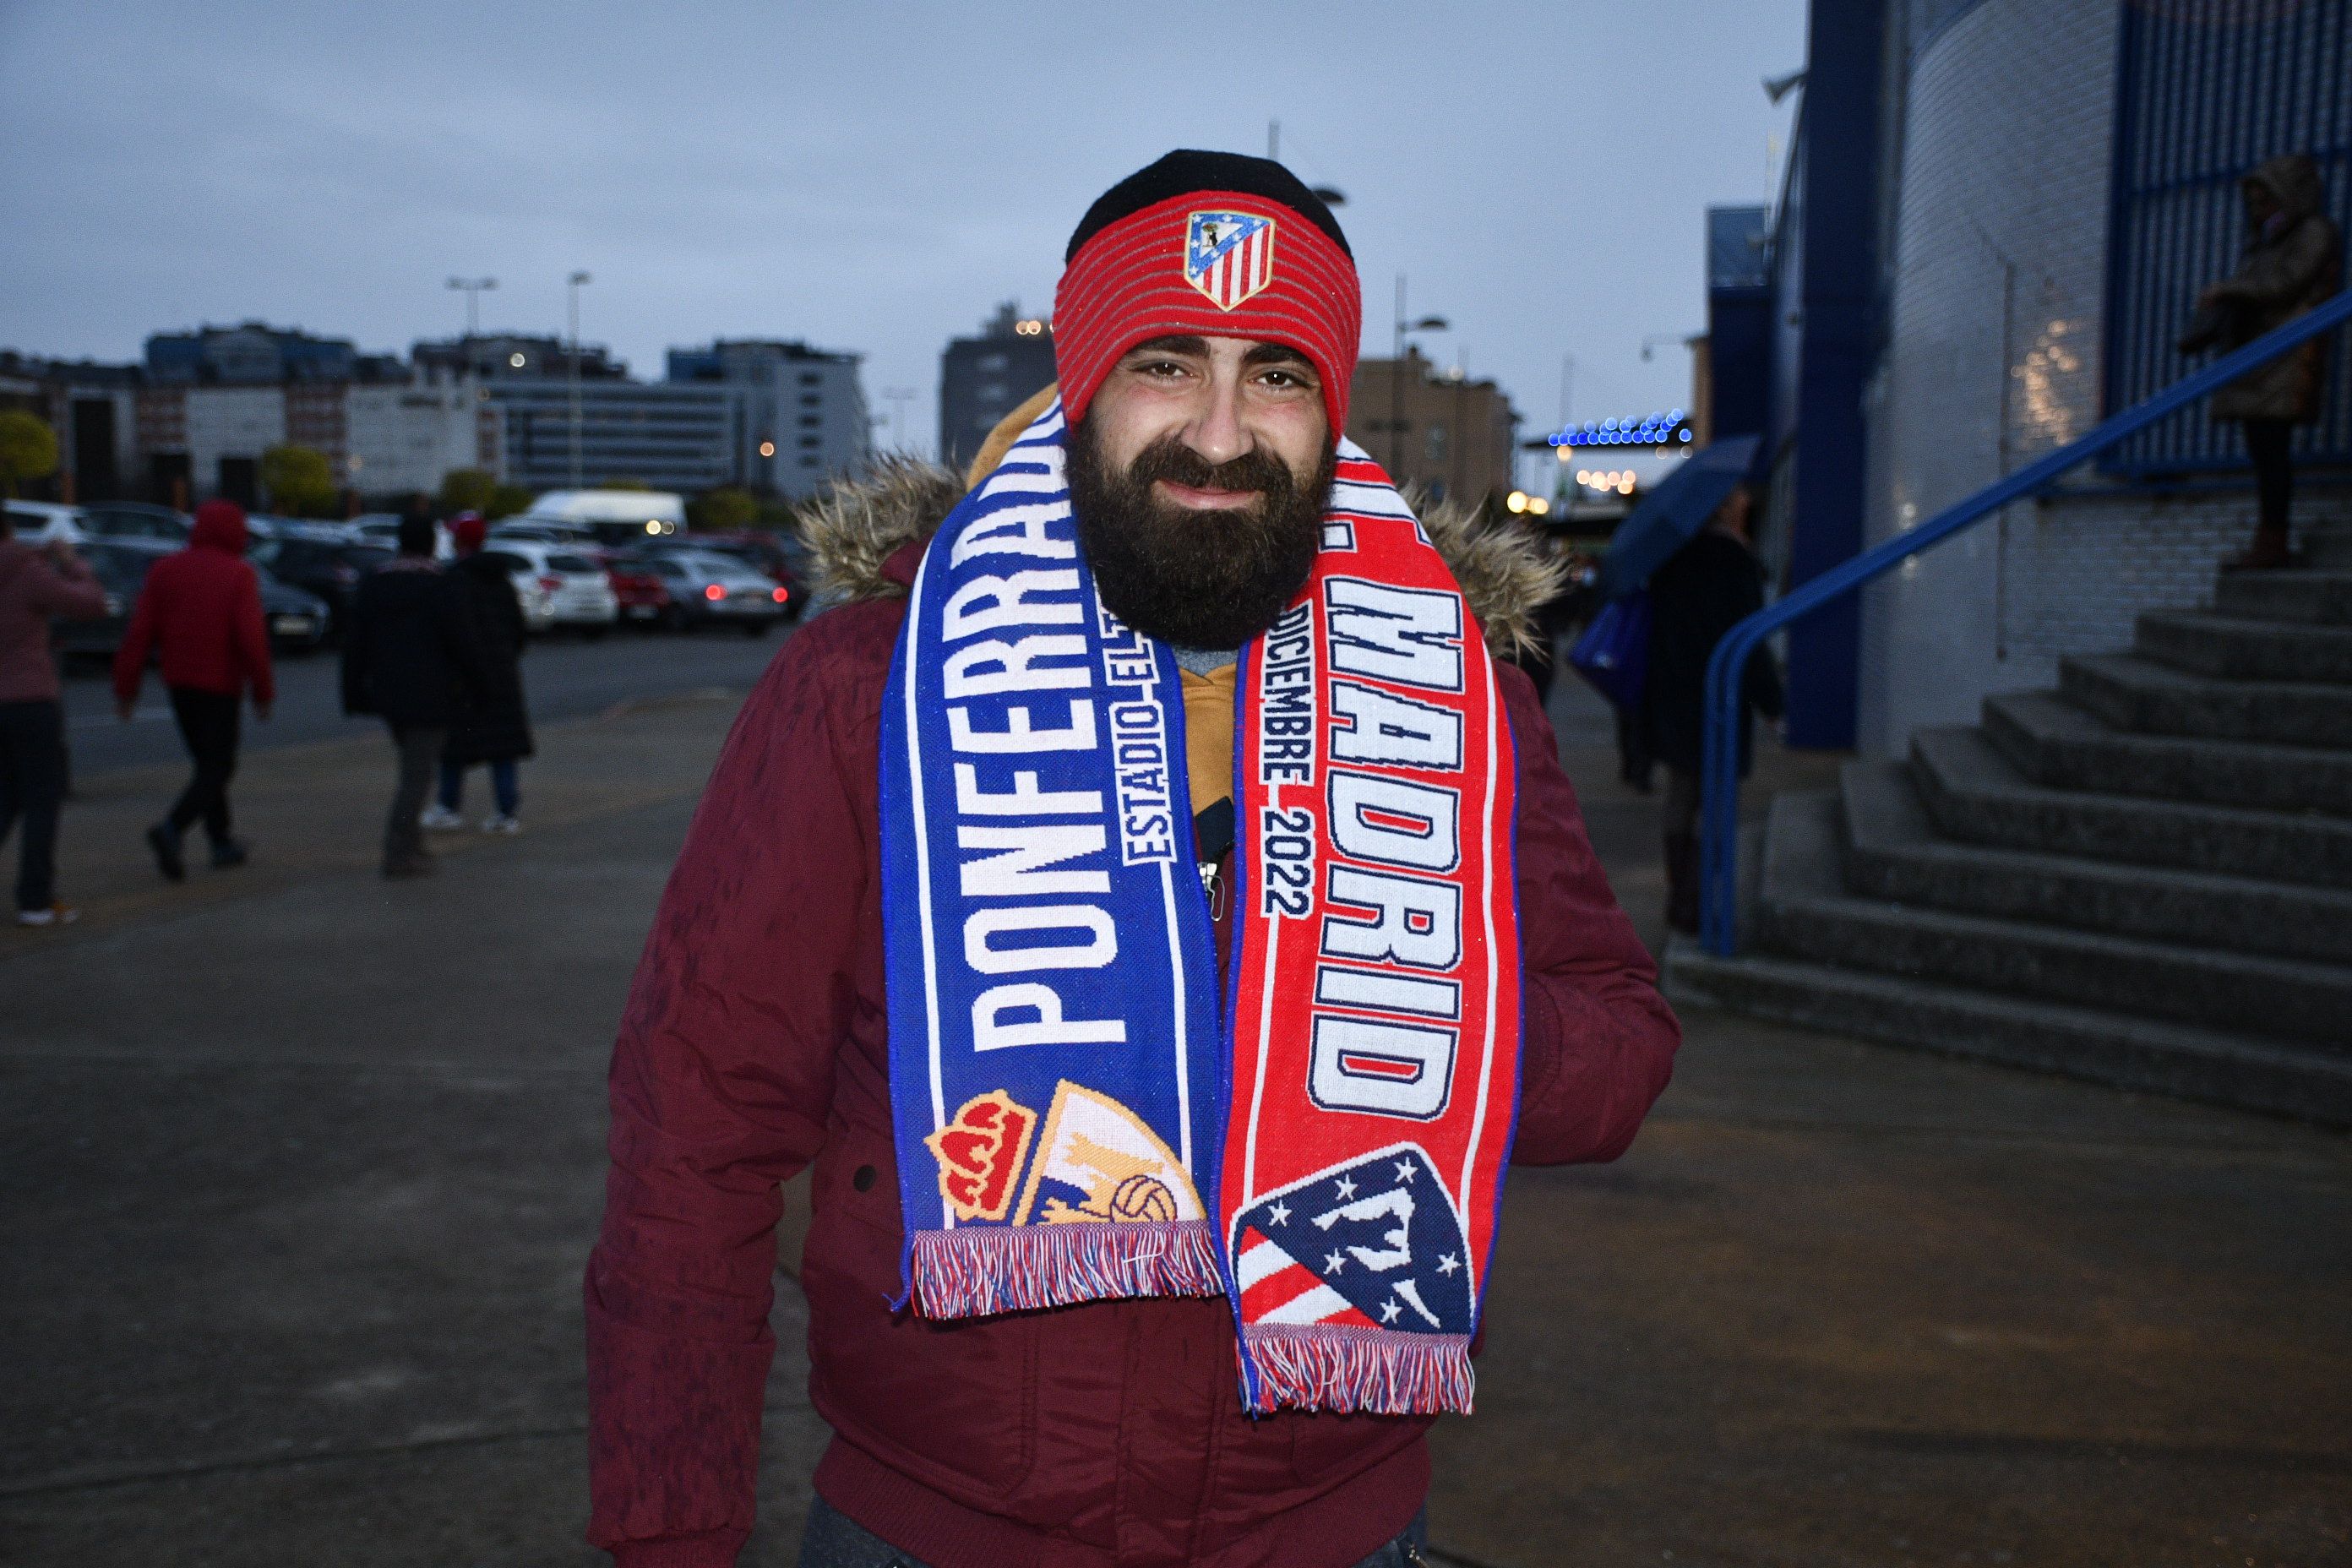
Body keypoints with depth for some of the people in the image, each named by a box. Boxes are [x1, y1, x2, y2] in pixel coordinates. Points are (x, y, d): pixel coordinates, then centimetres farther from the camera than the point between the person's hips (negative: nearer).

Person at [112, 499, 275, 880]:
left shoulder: (165, 569, 3)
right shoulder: (238, 574, -10)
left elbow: (140, 631, -2)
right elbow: (251, 636, -18)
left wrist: (126, 687, 0)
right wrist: (263, 689, -9)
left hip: (178, 681, 5)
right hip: (220, 683, -5)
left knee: (207, 762, 19)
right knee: (217, 769, -1)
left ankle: (221, 841, 24)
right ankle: (171, 830, -23)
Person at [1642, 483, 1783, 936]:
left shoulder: (1673, 555, 5)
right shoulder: (1734, 560, -16)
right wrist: (1772, 700, -9)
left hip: (1672, 698, 7)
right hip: (1718, 702, -7)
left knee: (1679, 800, 16)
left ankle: (1678, 897, 24)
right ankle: (1691, 906, 3)